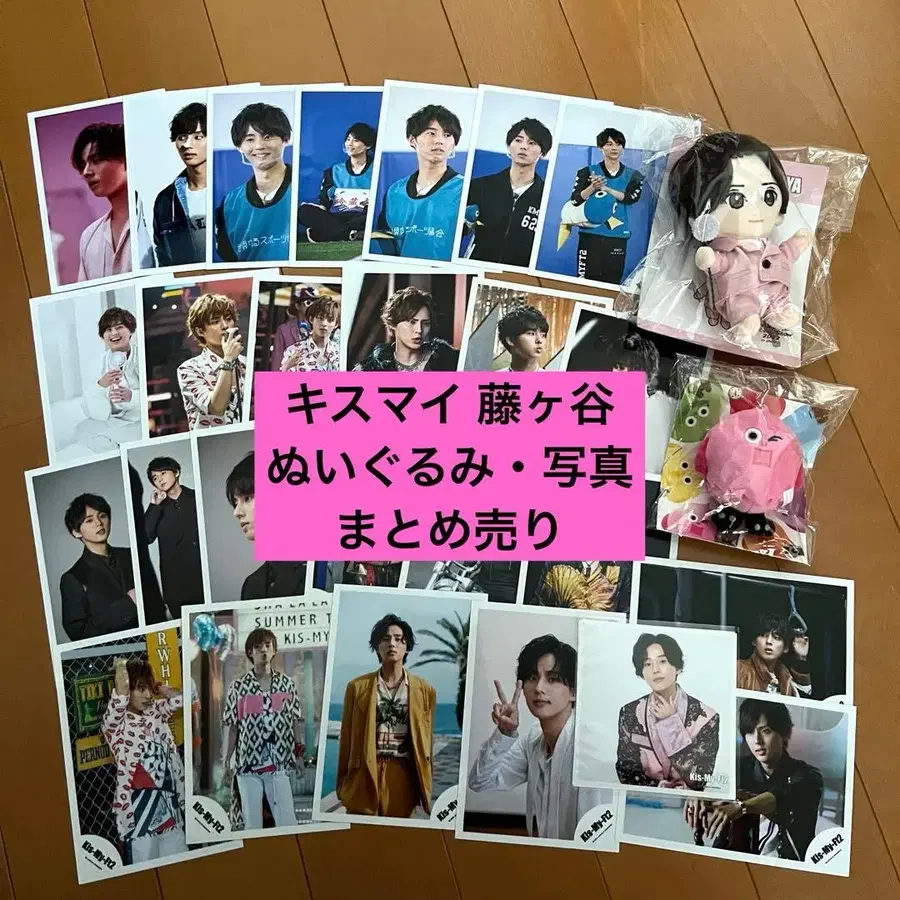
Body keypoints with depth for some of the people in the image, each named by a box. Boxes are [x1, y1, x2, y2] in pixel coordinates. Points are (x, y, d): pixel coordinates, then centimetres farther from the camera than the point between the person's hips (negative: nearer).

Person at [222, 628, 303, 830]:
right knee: (251, 821, 7)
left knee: (287, 820, 0)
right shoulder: (239, 686, 0)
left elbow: (295, 721, 9)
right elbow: (232, 727, 2)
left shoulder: (286, 683, 5)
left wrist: (299, 754, 6)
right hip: (248, 762, -1)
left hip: (279, 762, 1)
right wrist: (227, 761, 0)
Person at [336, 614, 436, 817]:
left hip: (404, 776, 1)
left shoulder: (424, 690, 5)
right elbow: (347, 739, 6)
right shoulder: (357, 687, 3)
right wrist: (342, 783, 5)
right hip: (365, 775, -1)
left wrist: (425, 787, 9)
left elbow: (426, 741, 8)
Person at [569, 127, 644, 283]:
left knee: (612, 281, 0)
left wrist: (606, 188, -15)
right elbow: (575, 200, -2)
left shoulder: (633, 176, 10)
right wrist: (592, 188, -18)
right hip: (590, 234, -1)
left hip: (617, 237, 1)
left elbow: (631, 198, -8)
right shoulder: (588, 172, 6)